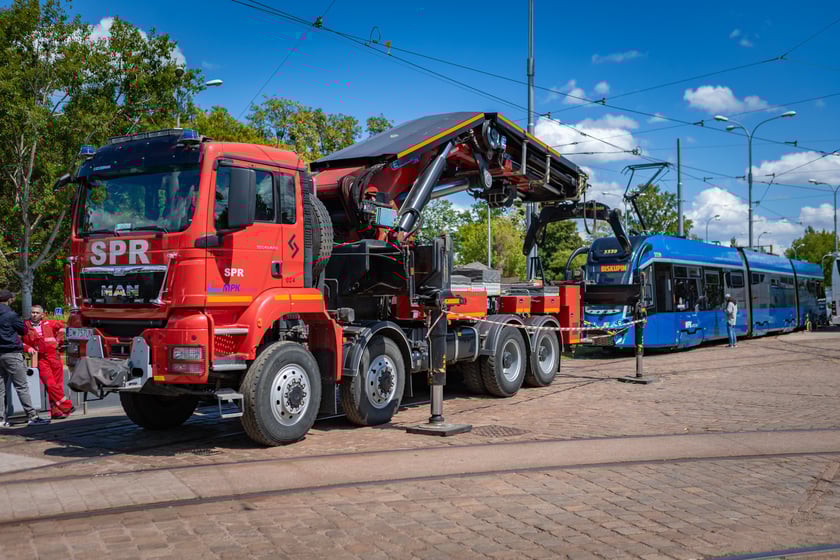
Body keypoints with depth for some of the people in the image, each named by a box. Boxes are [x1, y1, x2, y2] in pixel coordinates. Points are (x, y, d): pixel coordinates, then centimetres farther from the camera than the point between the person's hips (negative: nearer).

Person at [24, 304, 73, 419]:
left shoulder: (48, 324, 12)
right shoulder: (26, 326, 4)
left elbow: (61, 326, 27)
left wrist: (58, 339, 19)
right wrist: (28, 348, -12)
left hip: (54, 357, 3)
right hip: (41, 359, -3)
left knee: (58, 385, 1)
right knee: (50, 385, -14)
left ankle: (56, 411, 8)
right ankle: (66, 406, -6)